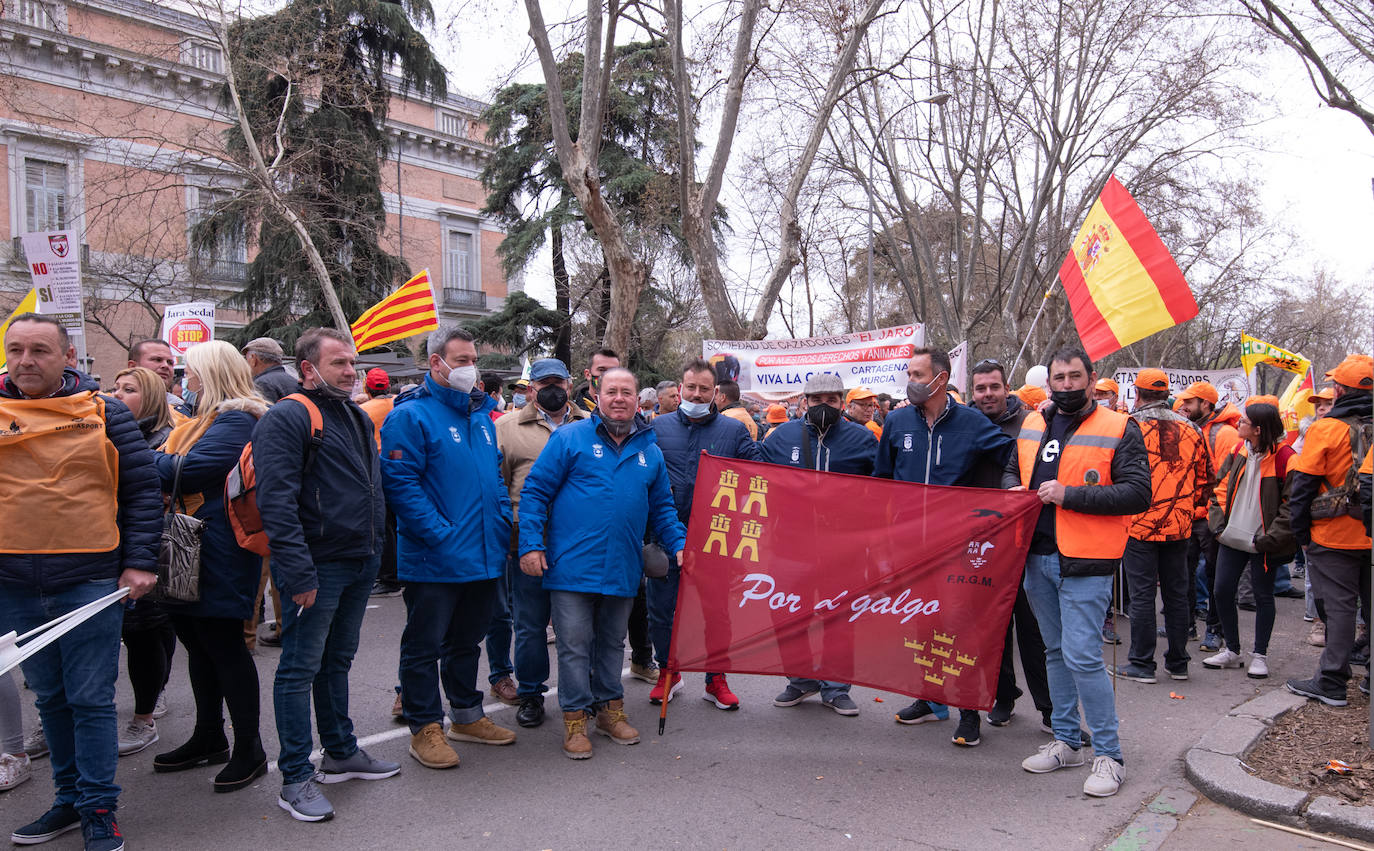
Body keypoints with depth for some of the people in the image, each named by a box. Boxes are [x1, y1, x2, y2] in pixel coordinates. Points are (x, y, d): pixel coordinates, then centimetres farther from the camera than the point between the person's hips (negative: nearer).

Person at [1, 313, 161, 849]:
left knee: (91, 699, 2)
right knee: (50, 697, 15)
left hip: (90, 581, -3)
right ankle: (70, 799, 29)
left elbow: (142, 489, 1)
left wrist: (140, 562, -4)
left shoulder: (105, 413, 0)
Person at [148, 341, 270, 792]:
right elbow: (169, 463, 17)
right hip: (189, 552, 10)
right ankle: (209, 739, 31)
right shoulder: (206, 419, 19)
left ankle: (249, 749, 9)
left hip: (219, 556, -10)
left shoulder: (237, 420, -13)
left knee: (224, 645, -3)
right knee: (198, 643, 17)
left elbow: (188, 470, -22)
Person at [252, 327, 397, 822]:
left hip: (360, 563, 8)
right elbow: (277, 502, -19)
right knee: (300, 668, 2)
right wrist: (298, 573, -24)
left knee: (338, 661, 19)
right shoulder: (286, 419, -12)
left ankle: (342, 753, 32)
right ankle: (296, 779, 11)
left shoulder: (359, 418, 15)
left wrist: (376, 551, 15)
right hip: (318, 566, -8)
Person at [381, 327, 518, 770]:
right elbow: (400, 482, -18)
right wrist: (441, 534, -22)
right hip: (434, 561, -7)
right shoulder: (411, 415, -11)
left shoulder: (482, 415, 13)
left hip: (485, 556, 8)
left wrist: (502, 523, 6)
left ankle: (467, 715, 34)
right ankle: (426, 728, 19)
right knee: (425, 645, 6)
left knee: (467, 639, 20)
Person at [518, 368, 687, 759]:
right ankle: (575, 717, 16)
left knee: (612, 644, 17)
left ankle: (610, 708, 32)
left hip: (623, 569, 4)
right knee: (575, 646, 3)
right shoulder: (570, 438, -3)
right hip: (573, 566, -4)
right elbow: (535, 491, -4)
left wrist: (680, 545, 3)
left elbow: (662, 508, 17)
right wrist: (531, 544, -12)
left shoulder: (650, 451, 11)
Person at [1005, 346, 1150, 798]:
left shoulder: (1118, 429, -6)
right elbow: (1012, 470, 25)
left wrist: (1070, 495, -19)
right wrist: (1015, 489, 2)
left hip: (1085, 562, -6)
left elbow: (1138, 494, -13)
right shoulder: (1032, 425, 11)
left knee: (1082, 656, -9)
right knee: (1056, 652, 16)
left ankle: (1108, 754, 7)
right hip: (1038, 557, 6)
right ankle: (1066, 742, 29)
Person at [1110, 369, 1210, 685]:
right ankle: (1178, 662, 22)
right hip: (1179, 526, 5)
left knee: (1142, 594, 1)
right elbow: (1204, 479, 12)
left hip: (1140, 525, -5)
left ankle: (1142, 664, 6)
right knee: (1177, 593, 13)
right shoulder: (1190, 429, 6)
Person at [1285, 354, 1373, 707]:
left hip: (1334, 537, -5)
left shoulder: (1326, 429, -12)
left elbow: (1302, 485, -12)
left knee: (1339, 606, -1)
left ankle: (1331, 683, 4)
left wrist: (1301, 533, -2)